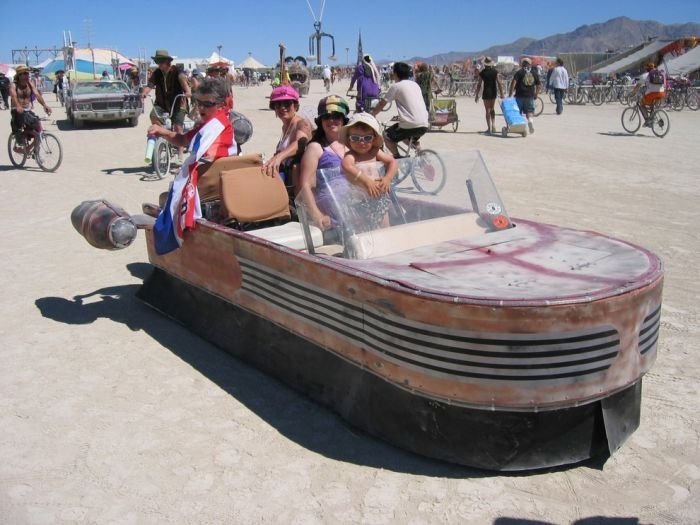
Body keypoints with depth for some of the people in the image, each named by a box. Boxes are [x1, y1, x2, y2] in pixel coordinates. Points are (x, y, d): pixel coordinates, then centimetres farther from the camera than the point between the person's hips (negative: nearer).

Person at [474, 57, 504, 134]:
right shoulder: (495, 71, -1)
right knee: (492, 109, 20)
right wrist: (501, 93, 1)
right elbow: (499, 83, -4)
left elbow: (479, 84, -6)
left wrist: (477, 95, 0)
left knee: (487, 110, 4)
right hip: (493, 92, 3)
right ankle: (493, 125, 8)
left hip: (486, 92, -3)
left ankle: (489, 128, 3)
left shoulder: (482, 72, -6)